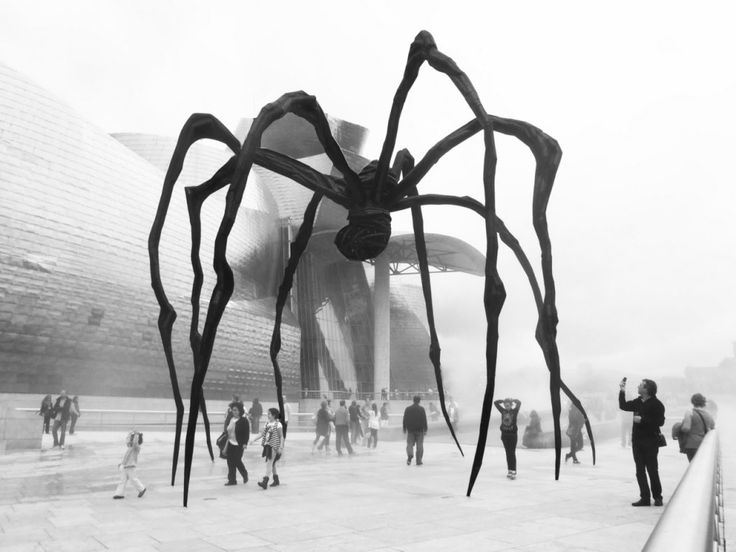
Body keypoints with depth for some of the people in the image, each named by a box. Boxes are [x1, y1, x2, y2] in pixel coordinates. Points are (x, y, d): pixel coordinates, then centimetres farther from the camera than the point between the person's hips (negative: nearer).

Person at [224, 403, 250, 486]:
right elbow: (228, 431, 16)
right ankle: (232, 480, 13)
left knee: (237, 461, -4)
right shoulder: (231, 419, 8)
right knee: (230, 462, 5)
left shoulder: (244, 420, -10)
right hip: (230, 443, 6)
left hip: (239, 445, -6)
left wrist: (245, 443, -18)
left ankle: (245, 475, 23)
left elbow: (247, 432, -11)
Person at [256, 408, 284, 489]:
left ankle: (265, 482, -20)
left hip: (274, 447, -8)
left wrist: (280, 447, -17)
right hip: (267, 445, 8)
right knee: (272, 464, 15)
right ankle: (276, 481, 29)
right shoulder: (267, 424, 10)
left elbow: (281, 437, -11)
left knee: (269, 463, -14)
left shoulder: (278, 424, -11)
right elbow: (262, 433, 17)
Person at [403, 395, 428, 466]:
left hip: (410, 430, 2)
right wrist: (425, 429, -3)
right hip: (419, 430, -1)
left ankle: (410, 455, -21)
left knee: (410, 444, 6)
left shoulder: (408, 409, 3)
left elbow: (405, 420, 6)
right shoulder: (421, 409, -4)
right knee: (419, 445, 6)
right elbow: (424, 420, -7)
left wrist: (404, 428, 14)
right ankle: (419, 461, 6)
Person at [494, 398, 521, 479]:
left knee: (512, 453, -7)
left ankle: (513, 471, -8)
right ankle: (509, 470, 15)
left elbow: (519, 403, -11)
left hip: (513, 434, -4)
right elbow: (495, 402, 6)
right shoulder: (503, 411, 5)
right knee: (508, 453, 9)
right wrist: (503, 401, 5)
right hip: (504, 434, 4)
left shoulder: (514, 411, -2)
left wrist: (512, 400, 3)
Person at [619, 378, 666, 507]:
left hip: (650, 441, -6)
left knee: (652, 470, 1)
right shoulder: (638, 402, 10)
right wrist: (622, 391, 9)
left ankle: (657, 497, 16)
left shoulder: (656, 404, -10)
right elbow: (623, 406, 18)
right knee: (640, 471, 7)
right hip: (637, 440, 6)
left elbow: (660, 421, -17)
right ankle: (645, 498, 14)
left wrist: (642, 419, -18)